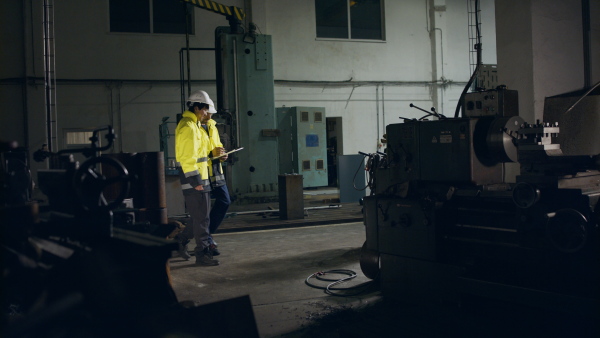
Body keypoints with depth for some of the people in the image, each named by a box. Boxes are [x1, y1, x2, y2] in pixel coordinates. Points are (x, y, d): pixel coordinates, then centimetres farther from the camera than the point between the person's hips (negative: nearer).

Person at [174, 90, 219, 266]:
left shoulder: (193, 125, 18)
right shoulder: (188, 127, -15)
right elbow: (187, 157, -21)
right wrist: (195, 180, -22)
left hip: (199, 178, 10)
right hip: (194, 179, -10)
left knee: (200, 216, 16)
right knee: (201, 217, -4)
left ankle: (181, 241, 27)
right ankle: (203, 254, 2)